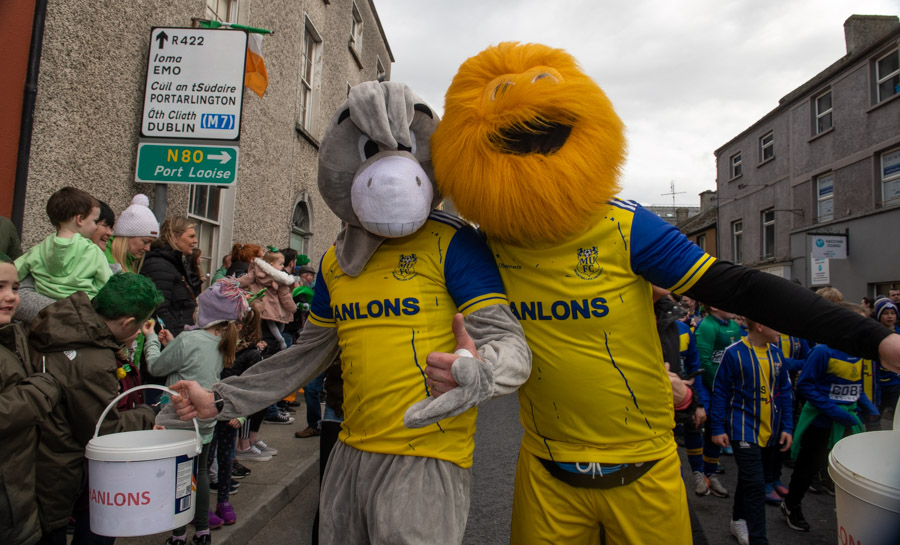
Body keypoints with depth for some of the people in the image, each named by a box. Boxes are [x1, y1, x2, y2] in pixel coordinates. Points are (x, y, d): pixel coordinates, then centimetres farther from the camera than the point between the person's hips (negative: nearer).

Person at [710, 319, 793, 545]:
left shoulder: (776, 353, 4)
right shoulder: (734, 353, -12)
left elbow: (784, 392, 11)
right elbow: (720, 392, -8)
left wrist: (787, 427, 6)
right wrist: (717, 428, -9)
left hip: (771, 432, 6)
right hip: (744, 430, -6)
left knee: (750, 480, 17)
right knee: (755, 484, -8)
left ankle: (739, 520, 35)